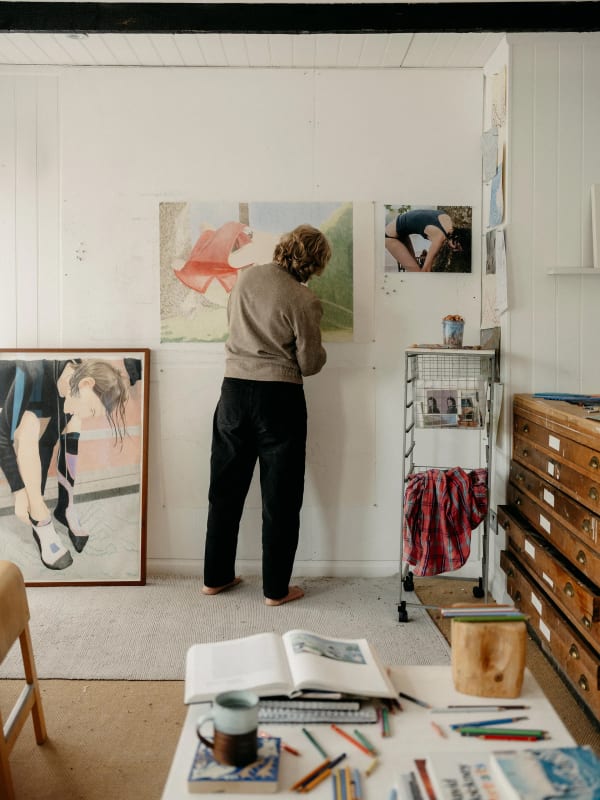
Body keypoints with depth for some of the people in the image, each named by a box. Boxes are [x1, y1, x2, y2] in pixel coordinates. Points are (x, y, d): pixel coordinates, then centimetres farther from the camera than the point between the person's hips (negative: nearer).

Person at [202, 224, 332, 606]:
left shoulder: (247, 276, 3)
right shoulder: (305, 301, -12)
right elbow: (310, 364, -7)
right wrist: (319, 349, 13)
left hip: (235, 389, 5)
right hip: (279, 396, -5)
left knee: (226, 488, 15)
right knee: (280, 496, 7)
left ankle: (216, 577, 26)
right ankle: (276, 588, 15)